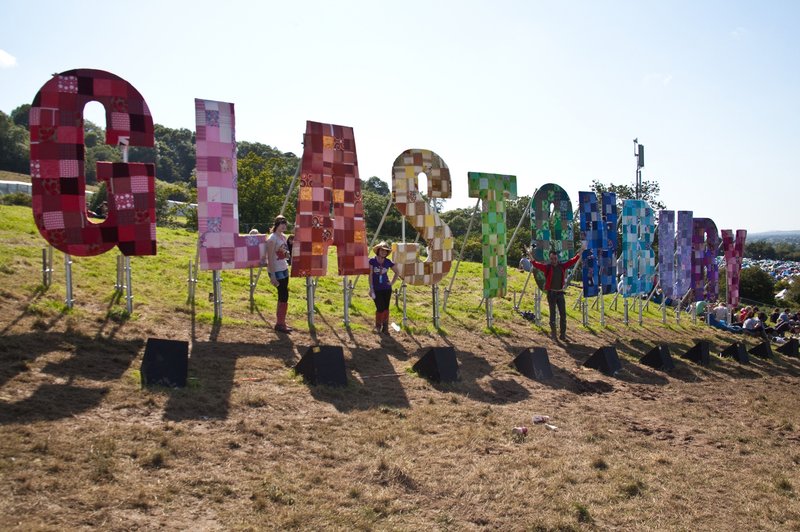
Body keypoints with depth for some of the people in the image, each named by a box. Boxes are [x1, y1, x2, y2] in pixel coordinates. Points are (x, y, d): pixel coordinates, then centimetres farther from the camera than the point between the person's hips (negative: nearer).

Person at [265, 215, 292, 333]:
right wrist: (272, 276, -20)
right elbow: (270, 258, -18)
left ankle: (281, 322, 21)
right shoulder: (272, 239, -15)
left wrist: (287, 254, 4)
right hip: (276, 271, -8)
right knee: (284, 296, -7)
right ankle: (280, 324, 2)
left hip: (284, 269, 8)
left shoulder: (284, 237, 10)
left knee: (283, 296, 11)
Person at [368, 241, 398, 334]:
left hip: (386, 288, 3)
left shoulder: (388, 262, 0)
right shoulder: (372, 261, -7)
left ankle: (385, 327, 14)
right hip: (376, 289, -3)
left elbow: (396, 272, 15)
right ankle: (378, 326, 19)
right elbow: (370, 275, -7)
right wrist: (371, 288, -10)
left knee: (386, 308, 3)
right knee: (380, 308, -5)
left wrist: (392, 282, 6)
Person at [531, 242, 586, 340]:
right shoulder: (547, 267, -6)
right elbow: (536, 264, -20)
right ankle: (553, 332, 16)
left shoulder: (562, 266, 4)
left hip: (560, 293, 3)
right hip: (551, 293, -3)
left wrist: (580, 251, 5)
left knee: (563, 314, 3)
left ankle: (563, 334, 10)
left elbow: (572, 261, 8)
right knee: (552, 313, 4)